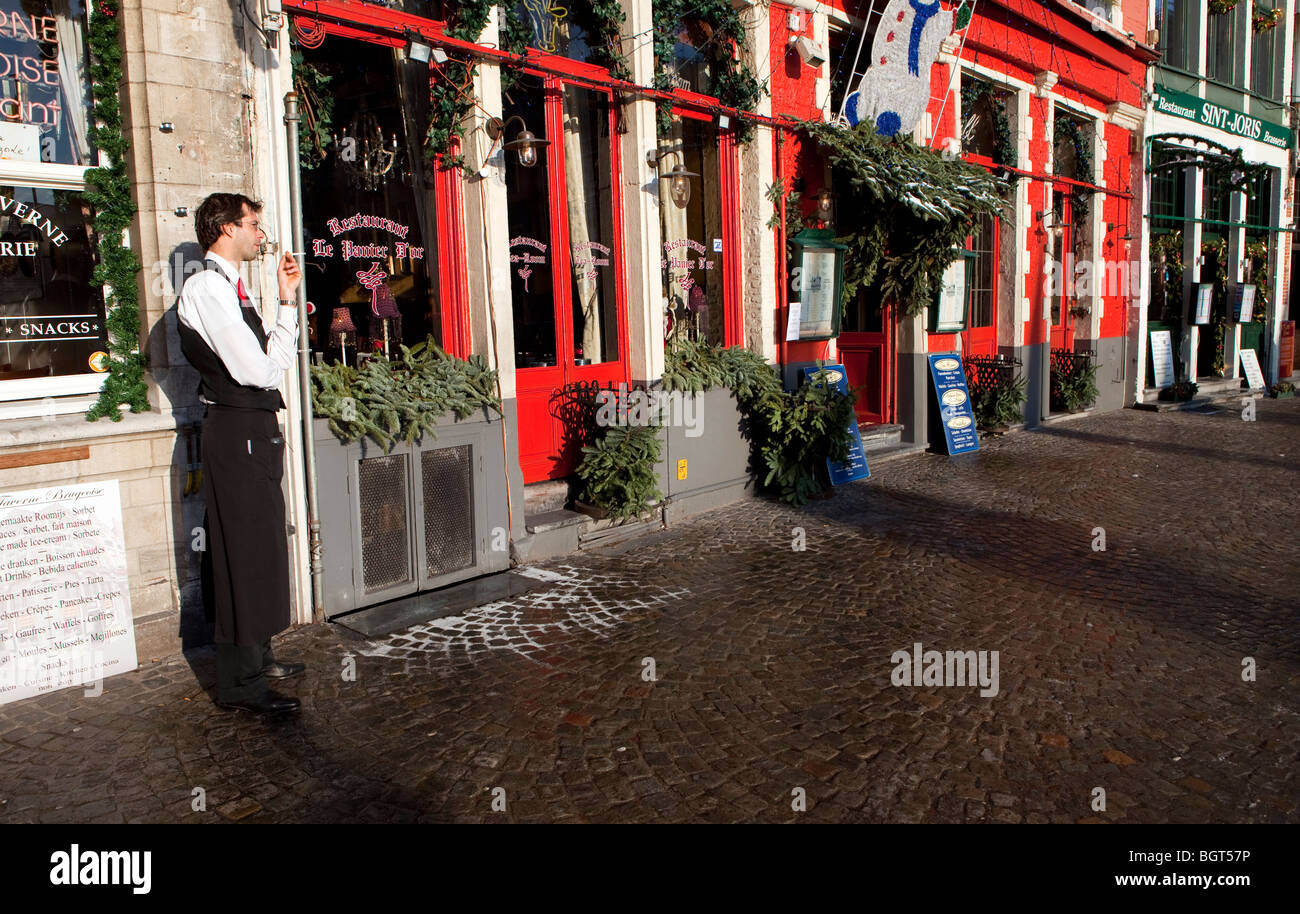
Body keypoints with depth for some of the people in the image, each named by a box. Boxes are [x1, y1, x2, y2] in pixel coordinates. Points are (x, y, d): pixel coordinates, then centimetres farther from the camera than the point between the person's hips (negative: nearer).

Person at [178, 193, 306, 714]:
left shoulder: (230, 289, 18)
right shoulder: (206, 289, -13)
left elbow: (270, 362, 17)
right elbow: (260, 371, -21)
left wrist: (287, 302, 12)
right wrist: (288, 304, -5)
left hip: (253, 432, 10)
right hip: (238, 432, -10)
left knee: (261, 548, 17)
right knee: (243, 551, -6)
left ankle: (257, 658, 31)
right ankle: (240, 685, 4)